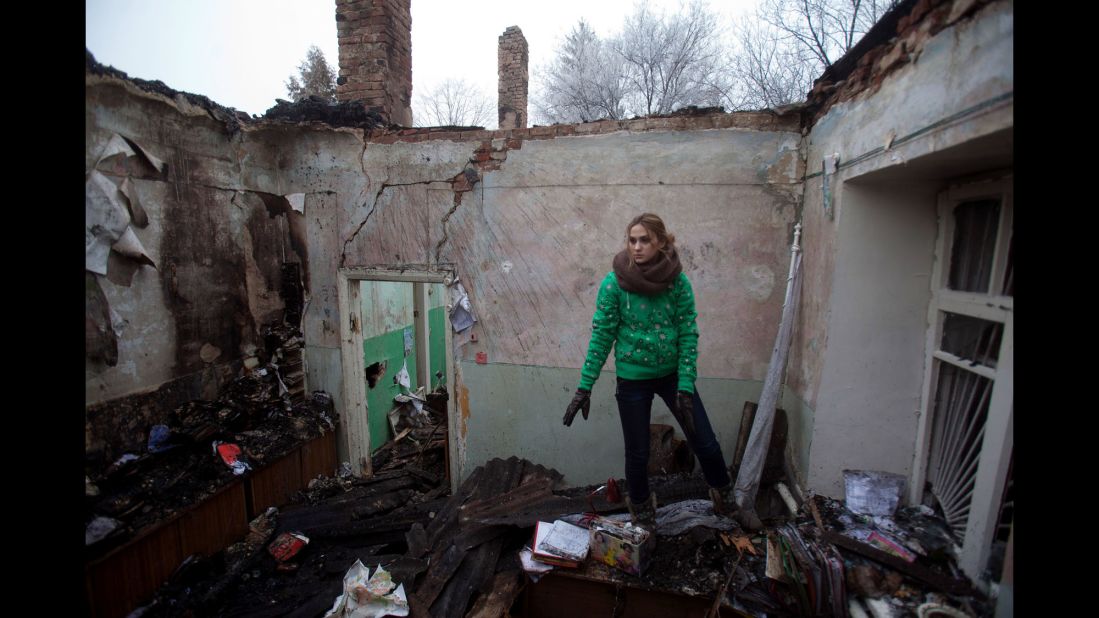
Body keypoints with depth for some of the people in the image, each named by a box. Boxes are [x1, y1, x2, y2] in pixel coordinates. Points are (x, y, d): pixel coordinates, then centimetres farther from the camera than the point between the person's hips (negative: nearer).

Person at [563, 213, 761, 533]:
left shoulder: (678, 281, -10)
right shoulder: (614, 282, -14)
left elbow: (688, 335, -8)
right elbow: (601, 336, -10)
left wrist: (686, 387, -14)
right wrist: (584, 387, -10)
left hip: (672, 373, 2)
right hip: (633, 379, -1)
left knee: (706, 444, 9)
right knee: (638, 454, 11)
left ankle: (726, 500, 39)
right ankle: (642, 511, 40)